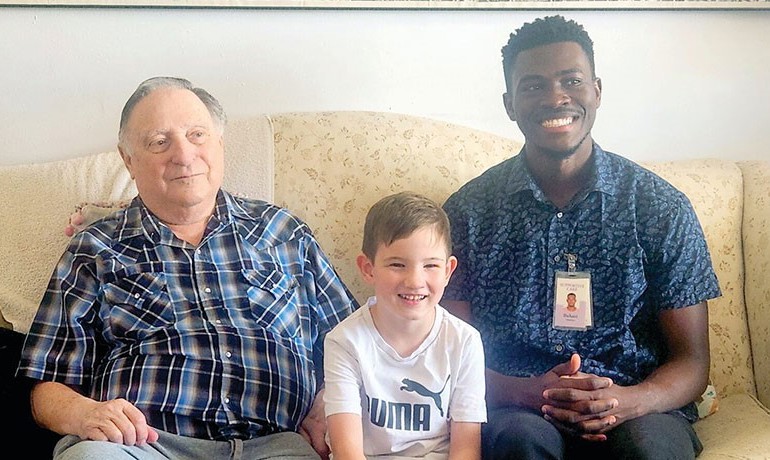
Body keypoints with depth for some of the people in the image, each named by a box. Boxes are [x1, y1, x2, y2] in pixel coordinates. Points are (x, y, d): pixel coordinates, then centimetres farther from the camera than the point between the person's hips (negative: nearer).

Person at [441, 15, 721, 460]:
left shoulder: (662, 207, 2)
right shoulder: (469, 210, 1)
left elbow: (691, 362, 3)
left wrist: (628, 401, -20)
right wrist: (529, 392, -20)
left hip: (639, 411, 1)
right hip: (517, 410, 0)